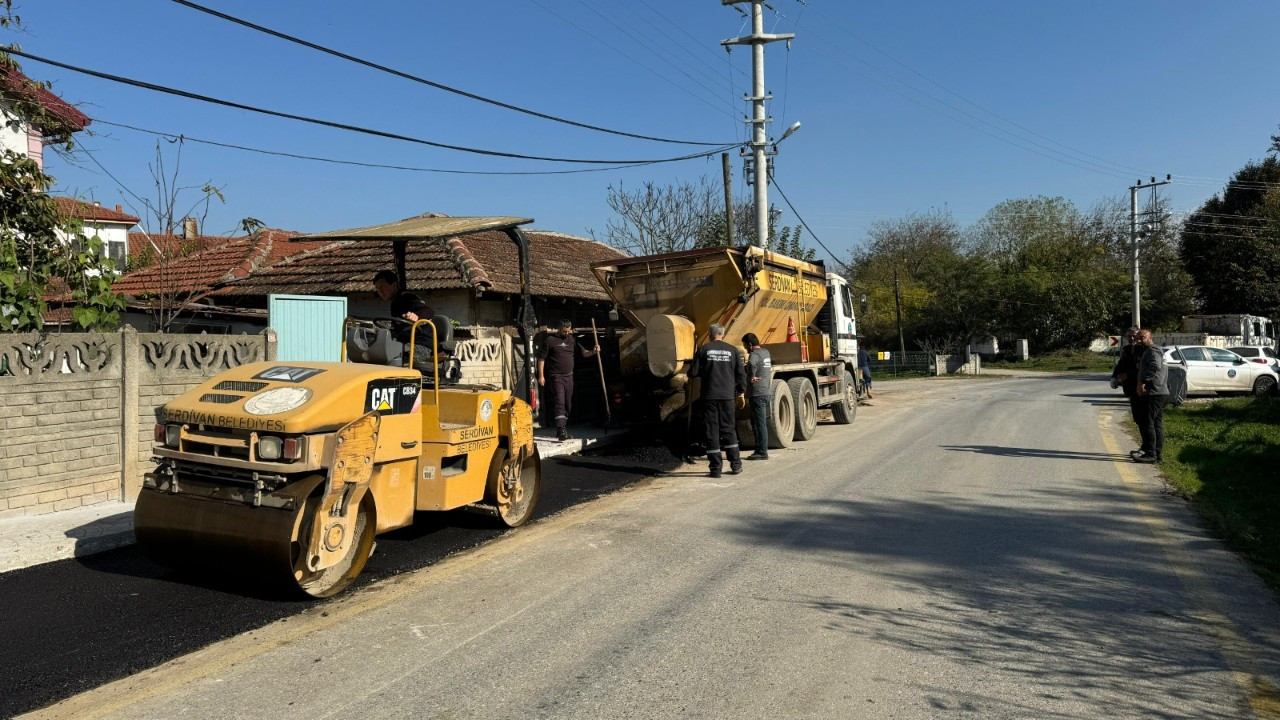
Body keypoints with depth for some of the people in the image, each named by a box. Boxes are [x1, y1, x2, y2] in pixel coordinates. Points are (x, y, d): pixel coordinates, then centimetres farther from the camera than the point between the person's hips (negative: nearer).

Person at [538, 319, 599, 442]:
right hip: (556, 377, -6)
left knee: (568, 404, 9)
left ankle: (563, 429, 20)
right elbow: (541, 358, -4)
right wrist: (541, 376, -9)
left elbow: (583, 352, 12)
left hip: (569, 376, 6)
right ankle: (561, 430, -21)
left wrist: (593, 351, -9)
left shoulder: (572, 339, 10)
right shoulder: (550, 340, -5)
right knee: (559, 403, -15)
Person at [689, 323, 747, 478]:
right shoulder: (732, 350, 3)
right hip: (727, 395, 2)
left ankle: (716, 468, 2)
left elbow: (693, 373, -2)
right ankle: (735, 464, 14)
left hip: (709, 396, -2)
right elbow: (741, 373, 4)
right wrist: (742, 391, 17)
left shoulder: (703, 350, -2)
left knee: (712, 430, 2)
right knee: (729, 429, 12)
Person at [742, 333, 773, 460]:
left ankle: (762, 452, -4)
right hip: (768, 392, 9)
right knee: (756, 422, 17)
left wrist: (752, 377, -21)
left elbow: (752, 364, -37)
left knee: (760, 424, -6)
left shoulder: (754, 354, -15)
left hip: (758, 394, -9)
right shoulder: (766, 352, 14)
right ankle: (760, 449, 21)